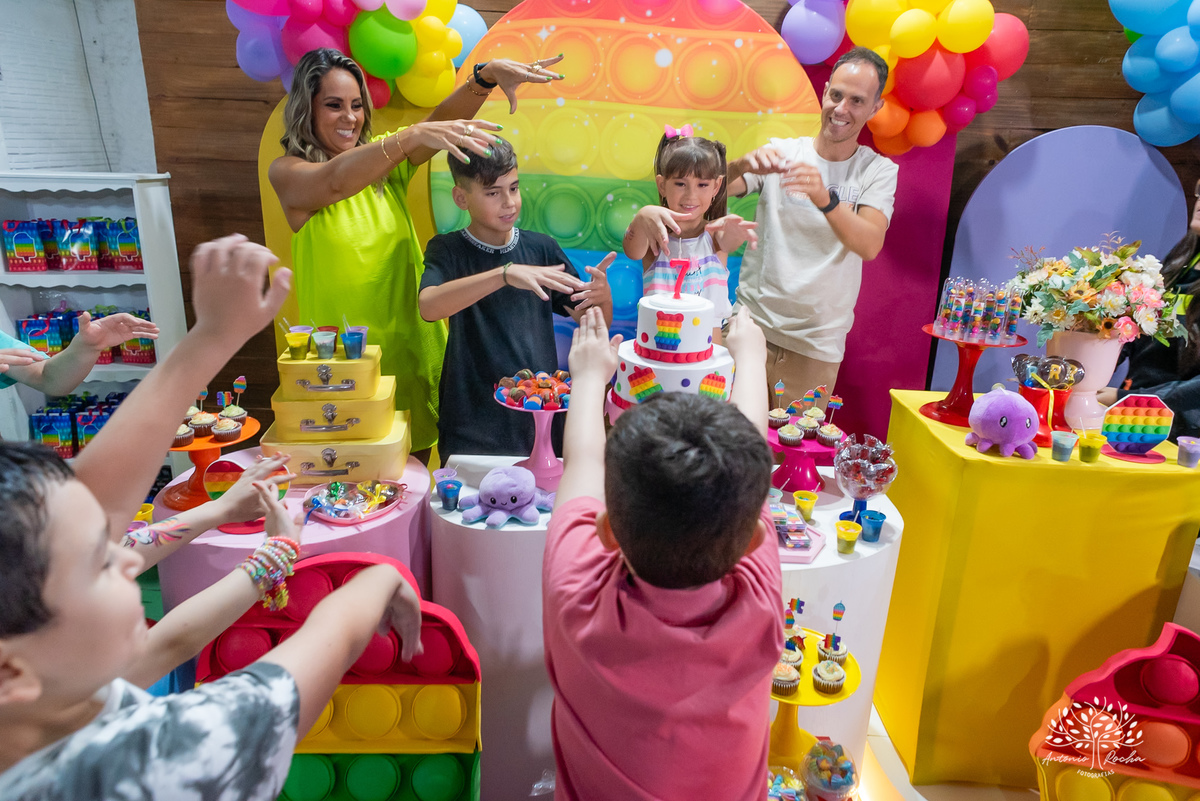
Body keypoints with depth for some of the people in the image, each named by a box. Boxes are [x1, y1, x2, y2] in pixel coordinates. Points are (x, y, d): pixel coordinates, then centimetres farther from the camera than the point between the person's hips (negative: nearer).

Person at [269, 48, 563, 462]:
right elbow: (334, 182, -28)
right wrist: (413, 135, -41)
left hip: (412, 347, 3)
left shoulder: (385, 160, 5)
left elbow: (443, 118, -12)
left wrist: (488, 73, -30)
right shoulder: (287, 171, -5)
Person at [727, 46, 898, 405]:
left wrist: (825, 199, -34)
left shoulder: (879, 171, 2)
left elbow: (870, 245, -16)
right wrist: (743, 164, -30)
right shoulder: (781, 151, 3)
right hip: (754, 322, 0)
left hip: (817, 342, 0)